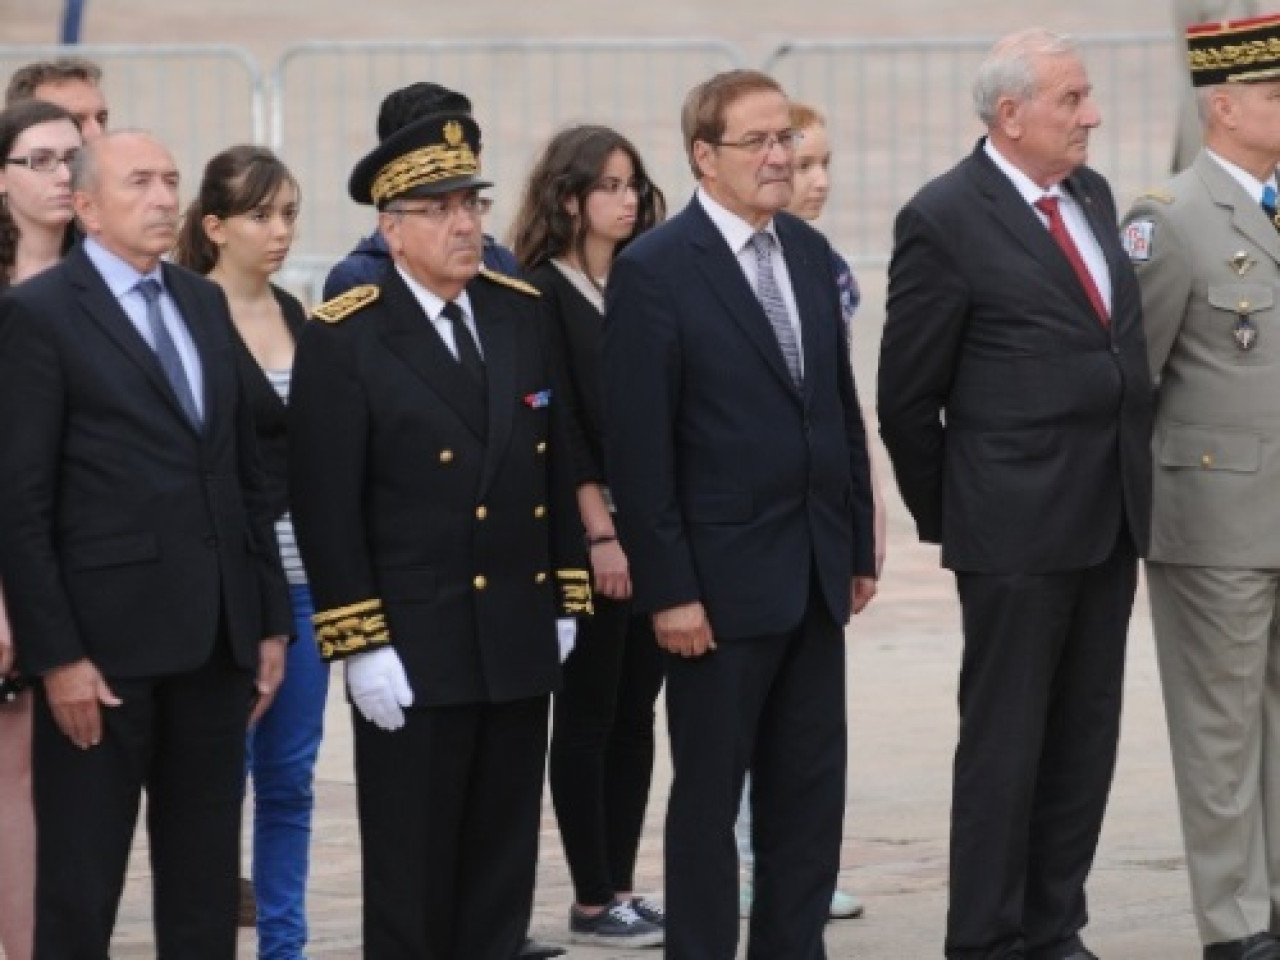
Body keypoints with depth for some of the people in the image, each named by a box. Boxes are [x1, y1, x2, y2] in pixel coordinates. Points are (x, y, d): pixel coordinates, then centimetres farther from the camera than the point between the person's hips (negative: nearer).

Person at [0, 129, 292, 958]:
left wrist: (271, 621, 11)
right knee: (80, 887, 2)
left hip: (216, 638, 6)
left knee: (206, 884, 11)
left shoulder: (205, 304, 14)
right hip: (107, 640, -6)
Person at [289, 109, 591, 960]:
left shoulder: (524, 316, 8)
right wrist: (361, 644, -15)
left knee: (503, 873, 10)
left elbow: (559, 469, 14)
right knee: (411, 875, 1)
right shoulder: (345, 340, -8)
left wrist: (566, 599, 10)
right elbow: (326, 505, -11)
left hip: (521, 640, 5)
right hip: (412, 655, -5)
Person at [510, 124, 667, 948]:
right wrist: (601, 533, -15)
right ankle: (592, 901, 6)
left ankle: (622, 886, 13)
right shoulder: (540, 294, -7)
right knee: (588, 715, 1)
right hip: (588, 536, -6)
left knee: (636, 712, 7)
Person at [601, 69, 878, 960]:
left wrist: (860, 547, 12)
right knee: (709, 795, 4)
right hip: (721, 578, -6)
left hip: (814, 575, 6)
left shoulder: (810, 252, 9)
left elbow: (842, 409, 14)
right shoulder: (654, 270, -11)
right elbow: (638, 445, -13)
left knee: (812, 792, 10)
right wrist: (668, 588, -15)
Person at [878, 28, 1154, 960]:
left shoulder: (1091, 195, 10)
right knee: (1005, 742, 0)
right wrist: (945, 518, 2)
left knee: (1085, 739, 10)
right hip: (1018, 530, -7)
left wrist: (1135, 491, 18)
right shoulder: (945, 220, -11)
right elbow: (908, 395, -4)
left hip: (1110, 522, 7)